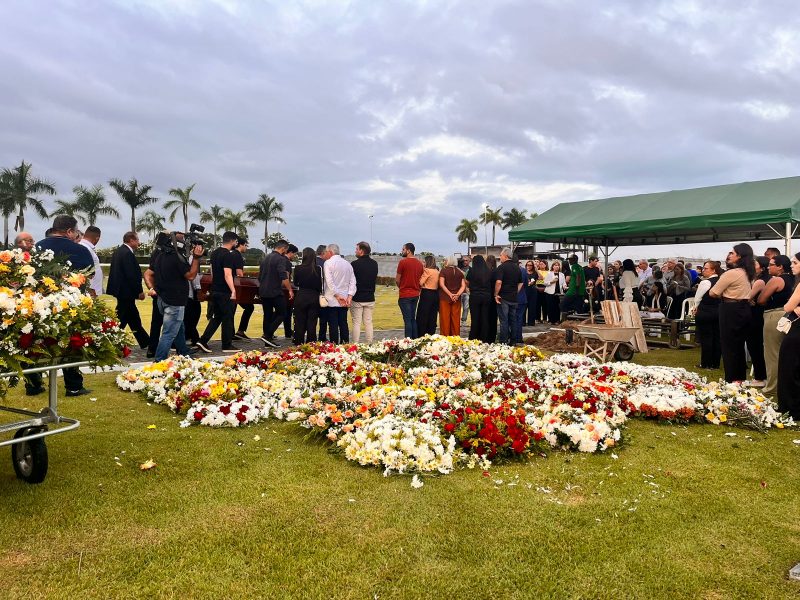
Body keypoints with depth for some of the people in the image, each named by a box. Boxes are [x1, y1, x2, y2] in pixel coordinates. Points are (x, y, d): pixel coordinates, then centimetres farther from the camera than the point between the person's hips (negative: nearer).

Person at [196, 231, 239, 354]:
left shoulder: (214, 253, 12)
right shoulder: (228, 255, -16)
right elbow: (227, 275, -25)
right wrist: (233, 291, -29)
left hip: (215, 290, 9)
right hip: (225, 292, -9)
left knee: (216, 317, 16)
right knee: (227, 318, 2)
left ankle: (203, 341, 9)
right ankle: (227, 345, 10)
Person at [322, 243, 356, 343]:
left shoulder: (328, 263, -6)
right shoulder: (347, 263, 10)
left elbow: (329, 282, -14)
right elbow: (353, 282, 6)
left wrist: (337, 296, -11)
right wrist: (349, 296, 2)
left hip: (332, 300, -5)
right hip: (345, 299, 5)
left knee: (333, 324, -2)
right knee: (343, 323, 9)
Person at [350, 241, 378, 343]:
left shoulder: (354, 264, -14)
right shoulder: (374, 264, 3)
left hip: (357, 298, -4)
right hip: (370, 298, 5)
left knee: (356, 323, 1)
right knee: (368, 322, 9)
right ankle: (369, 345, 11)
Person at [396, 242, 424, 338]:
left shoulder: (403, 262, -12)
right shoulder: (420, 263, 7)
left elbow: (397, 280, -7)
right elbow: (420, 279, 13)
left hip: (405, 295, -6)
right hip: (415, 294, 6)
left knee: (407, 320, -4)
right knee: (413, 319, 14)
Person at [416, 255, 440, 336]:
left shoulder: (427, 270, -11)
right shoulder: (437, 271, 10)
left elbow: (421, 282, -16)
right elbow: (438, 284, 10)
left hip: (427, 294, -7)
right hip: (435, 294, 7)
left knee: (422, 317, 0)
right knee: (433, 317, 11)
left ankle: (421, 336, 1)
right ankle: (431, 335, 14)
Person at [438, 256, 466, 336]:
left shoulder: (443, 270, -1)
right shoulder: (460, 272, 9)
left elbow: (441, 284, -11)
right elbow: (463, 286, 1)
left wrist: (450, 294, -14)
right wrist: (457, 294, -10)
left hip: (445, 297, -3)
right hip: (457, 299, 3)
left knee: (445, 318, 1)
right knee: (456, 319, 7)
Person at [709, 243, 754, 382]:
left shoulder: (731, 273, -18)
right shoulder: (747, 273, 10)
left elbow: (713, 293, -13)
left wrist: (723, 294, 6)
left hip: (731, 310, -9)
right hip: (744, 309, 9)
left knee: (729, 347, 0)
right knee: (739, 346, 16)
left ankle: (732, 380, 4)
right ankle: (741, 378, 24)